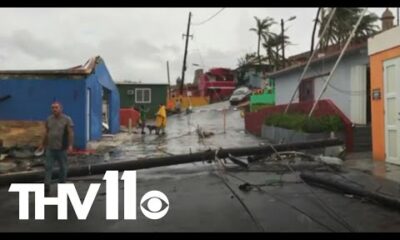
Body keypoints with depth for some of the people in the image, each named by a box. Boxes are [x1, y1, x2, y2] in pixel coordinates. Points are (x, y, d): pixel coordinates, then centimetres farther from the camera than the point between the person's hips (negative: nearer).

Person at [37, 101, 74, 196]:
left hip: (62, 148, -3)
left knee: (63, 167, 6)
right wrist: (42, 144, 17)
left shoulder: (67, 119, -6)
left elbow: (71, 133, -12)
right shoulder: (49, 119, 8)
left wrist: (70, 145, -23)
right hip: (50, 148, 4)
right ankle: (47, 187, 0)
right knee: (48, 166, -2)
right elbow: (47, 133, 15)